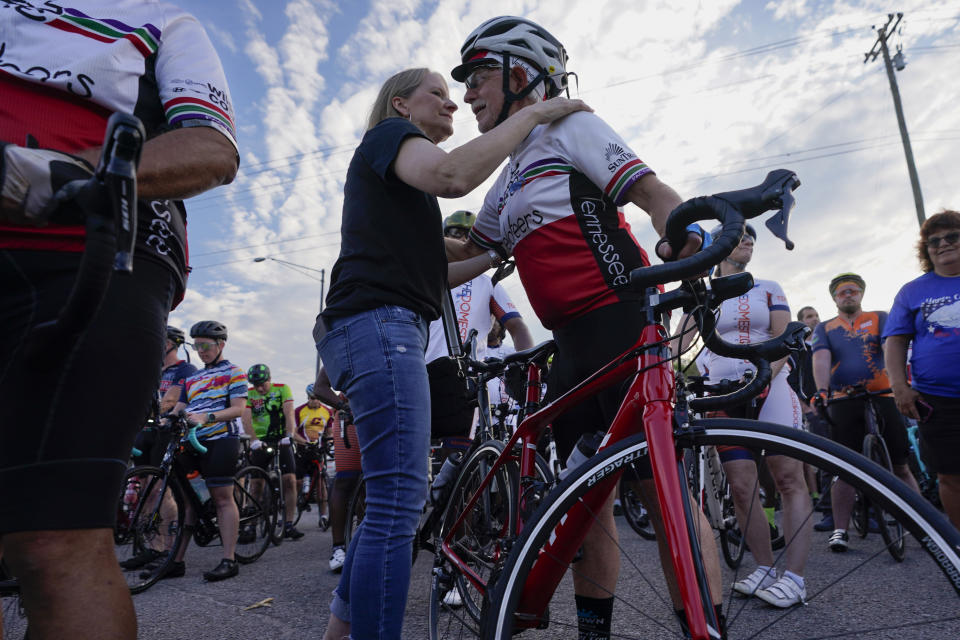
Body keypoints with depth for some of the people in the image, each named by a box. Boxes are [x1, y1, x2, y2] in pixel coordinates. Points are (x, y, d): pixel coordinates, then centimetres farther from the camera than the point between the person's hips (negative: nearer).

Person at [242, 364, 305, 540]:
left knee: (290, 480, -11)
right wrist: (254, 440, -30)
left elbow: (289, 413, -15)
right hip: (260, 442, 1)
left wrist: (289, 435, -31)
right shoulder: (249, 393, -2)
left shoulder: (282, 389, -4)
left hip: (281, 440, -1)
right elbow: (246, 418, -14)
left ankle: (289, 525, -7)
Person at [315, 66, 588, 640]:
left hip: (380, 332, 11)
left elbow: (424, 275, 26)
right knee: (399, 506, -14)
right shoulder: (388, 134, 4)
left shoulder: (399, 182, 32)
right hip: (379, 325, -10)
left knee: (396, 502, 15)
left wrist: (494, 258, 20)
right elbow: (453, 175, -21)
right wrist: (534, 115, -10)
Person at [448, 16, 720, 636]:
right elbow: (468, 253, 33)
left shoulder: (571, 127, 2)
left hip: (623, 323, -8)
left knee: (664, 490, -10)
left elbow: (653, 191, -11)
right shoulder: (506, 182, 25)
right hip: (572, 346, 8)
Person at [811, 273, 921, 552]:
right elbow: (821, 358, -4)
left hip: (882, 399, 0)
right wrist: (821, 390, -22)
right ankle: (840, 530, 3)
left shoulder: (879, 318, 11)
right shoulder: (824, 328, 12)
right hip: (844, 404, 0)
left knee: (901, 467, 6)